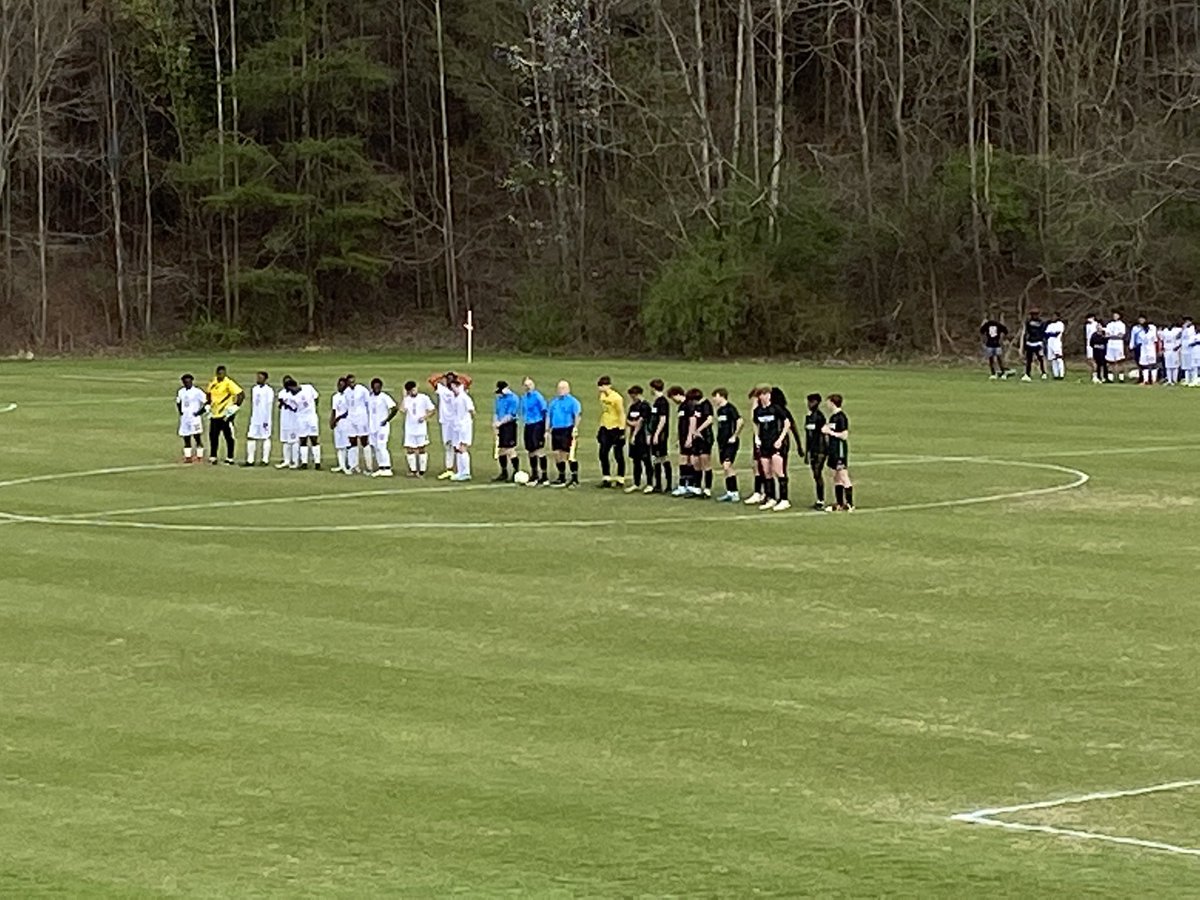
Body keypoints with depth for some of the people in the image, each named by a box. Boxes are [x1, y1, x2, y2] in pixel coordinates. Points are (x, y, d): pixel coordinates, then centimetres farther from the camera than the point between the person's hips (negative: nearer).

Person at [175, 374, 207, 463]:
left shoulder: (197, 392, -8)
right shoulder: (180, 392, 11)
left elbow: (206, 401, -9)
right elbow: (178, 402, 27)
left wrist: (200, 411, -11)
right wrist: (180, 411, 12)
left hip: (194, 418, -6)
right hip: (184, 418, 6)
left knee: (197, 438, -6)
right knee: (186, 439, 6)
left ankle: (200, 457, -3)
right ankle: (187, 457, 10)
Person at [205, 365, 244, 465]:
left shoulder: (228, 383, -14)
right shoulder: (213, 382, 6)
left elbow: (241, 394, -17)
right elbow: (209, 394, 25)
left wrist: (235, 406, -19)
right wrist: (209, 406, 16)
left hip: (226, 414, -6)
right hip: (214, 414, 6)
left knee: (228, 436, 1)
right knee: (213, 436, 7)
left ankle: (229, 458, 9)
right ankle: (213, 457, 19)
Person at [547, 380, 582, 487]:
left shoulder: (572, 401, -4)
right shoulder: (554, 402, 17)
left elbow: (578, 415, -11)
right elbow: (548, 415, 22)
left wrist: (575, 428, -21)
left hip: (567, 430, -7)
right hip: (556, 430, 7)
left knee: (569, 455, -10)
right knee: (557, 454, 10)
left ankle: (575, 479, -7)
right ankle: (561, 477, 21)